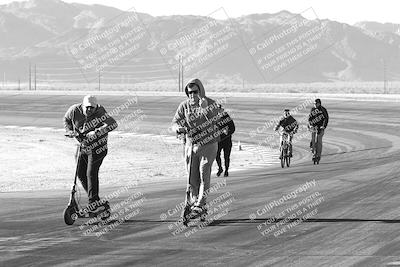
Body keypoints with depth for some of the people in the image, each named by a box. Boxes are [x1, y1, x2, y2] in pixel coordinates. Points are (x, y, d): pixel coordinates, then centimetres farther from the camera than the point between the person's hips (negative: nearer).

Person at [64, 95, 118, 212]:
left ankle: (93, 202, -7)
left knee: (91, 173, -14)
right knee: (81, 174, 5)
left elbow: (113, 124, -35)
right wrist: (69, 131, -6)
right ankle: (94, 199, 19)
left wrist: (96, 133, -41)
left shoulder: (100, 113, -22)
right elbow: (66, 119, 12)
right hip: (83, 147, 5)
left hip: (97, 148, -5)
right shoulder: (75, 110, -10)